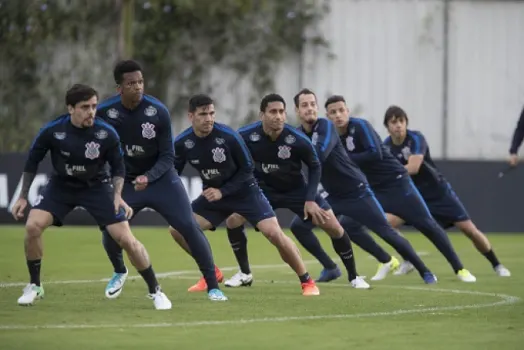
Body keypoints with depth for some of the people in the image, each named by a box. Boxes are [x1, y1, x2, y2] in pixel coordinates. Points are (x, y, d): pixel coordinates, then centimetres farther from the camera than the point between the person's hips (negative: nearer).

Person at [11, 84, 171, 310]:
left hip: (96, 187, -1)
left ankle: (155, 291, 6)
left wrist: (117, 195, -17)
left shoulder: (106, 134, -21)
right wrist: (23, 197, -2)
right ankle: (34, 286, 0)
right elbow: (32, 161, -4)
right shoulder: (52, 131, -20)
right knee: (33, 226, -20)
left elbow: (118, 166, -4)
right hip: (61, 185, 1)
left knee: (126, 239, -11)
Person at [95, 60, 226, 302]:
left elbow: (167, 157, -13)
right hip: (126, 182, 1)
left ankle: (213, 286, -3)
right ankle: (119, 272, 22)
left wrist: (148, 177, -29)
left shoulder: (158, 112, -18)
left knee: (189, 227, -13)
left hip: (160, 178, -1)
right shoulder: (104, 112, -16)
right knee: (109, 230, -13)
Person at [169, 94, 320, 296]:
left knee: (274, 233, -18)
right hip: (212, 194, 4)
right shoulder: (182, 143, -13)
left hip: (244, 192, -4)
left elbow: (247, 168, -14)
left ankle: (307, 281, -3)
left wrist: (223, 191, -21)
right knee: (178, 228, -9)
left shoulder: (228, 136, -23)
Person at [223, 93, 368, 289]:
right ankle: (245, 274, 1)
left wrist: (310, 199, -16)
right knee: (233, 220, -18)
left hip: (297, 189, -1)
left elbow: (315, 167, -10)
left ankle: (353, 276, 11)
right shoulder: (246, 136, -25)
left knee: (334, 227, -9)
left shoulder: (298, 140, -27)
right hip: (264, 189, 1)